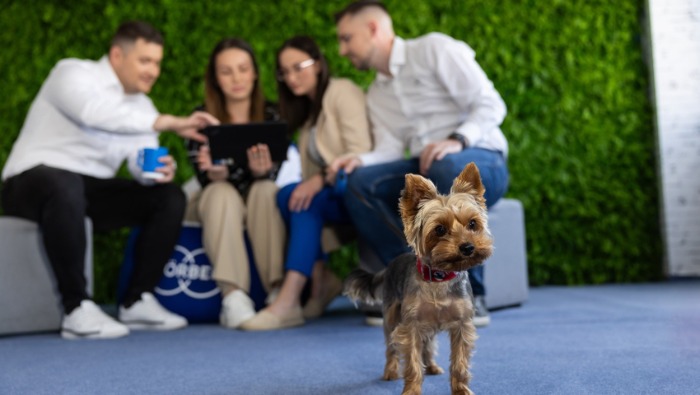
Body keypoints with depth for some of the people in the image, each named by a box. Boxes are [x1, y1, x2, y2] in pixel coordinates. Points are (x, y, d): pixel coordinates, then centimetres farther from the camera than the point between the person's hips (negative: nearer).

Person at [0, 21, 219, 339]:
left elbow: (144, 166, -1)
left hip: (90, 191, 7)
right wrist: (170, 122, -37)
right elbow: (96, 112, -34)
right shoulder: (73, 74, -10)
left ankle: (137, 301, -7)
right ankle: (76, 309, -35)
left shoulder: (141, 106, 10)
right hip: (33, 181, -7)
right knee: (65, 187, -41)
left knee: (169, 197, -7)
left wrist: (160, 169, -27)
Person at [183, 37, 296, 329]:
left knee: (266, 190, -31)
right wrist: (215, 173, -38)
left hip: (260, 203, 1)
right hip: (216, 204, 0)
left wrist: (261, 170, -40)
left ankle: (278, 290, -39)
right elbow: (207, 179, -13)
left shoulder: (271, 115, -5)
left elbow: (271, 174, -15)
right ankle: (233, 296, -45)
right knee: (222, 193, -32)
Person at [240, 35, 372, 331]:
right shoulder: (307, 108, 20)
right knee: (289, 196, -20)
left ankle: (288, 302, -35)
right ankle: (320, 282, -17)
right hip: (333, 195, 7)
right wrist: (309, 187, -12)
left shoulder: (343, 92, -3)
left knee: (294, 197, -28)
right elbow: (311, 174, 9)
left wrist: (320, 180, -27)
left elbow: (361, 155, -17)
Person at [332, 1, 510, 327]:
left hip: (480, 162, -5)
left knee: (446, 167, -41)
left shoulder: (434, 48, -1)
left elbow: (491, 104, -9)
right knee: (359, 183, -21)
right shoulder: (375, 95, 18)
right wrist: (359, 160, -18)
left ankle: (471, 296, -28)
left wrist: (457, 140, -27)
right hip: (424, 170, 5)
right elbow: (390, 149, 4)